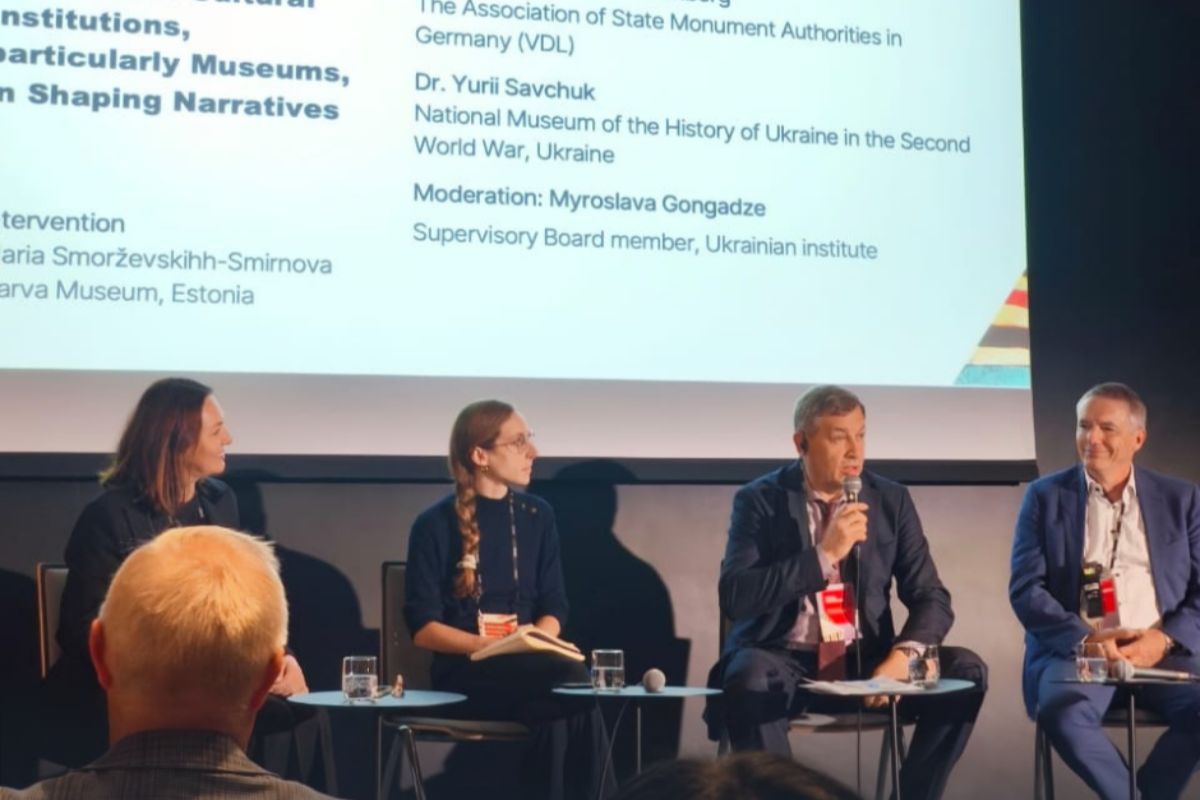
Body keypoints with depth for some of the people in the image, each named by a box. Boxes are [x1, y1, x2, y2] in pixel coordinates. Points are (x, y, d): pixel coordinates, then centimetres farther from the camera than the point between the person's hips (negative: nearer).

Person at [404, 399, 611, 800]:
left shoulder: (537, 515, 13)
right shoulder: (436, 525, -2)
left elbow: (554, 608, 11)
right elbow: (422, 627, -5)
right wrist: (489, 647, -18)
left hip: (527, 668, 4)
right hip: (464, 670, -4)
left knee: (559, 717, -34)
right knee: (573, 681, -32)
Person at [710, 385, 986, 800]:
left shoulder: (890, 500, 7)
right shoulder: (760, 500, -2)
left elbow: (931, 598, 5)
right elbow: (734, 599, -15)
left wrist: (903, 654, -17)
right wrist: (824, 555, -21)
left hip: (866, 662, 3)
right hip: (786, 662, -3)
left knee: (966, 672, -19)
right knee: (750, 677, -37)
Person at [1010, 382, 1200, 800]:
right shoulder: (1046, 496, 8)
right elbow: (1025, 590, 0)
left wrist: (1164, 639, -12)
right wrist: (1087, 638, -15)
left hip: (1161, 651, 1)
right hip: (1075, 649, -1)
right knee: (1061, 710, -34)